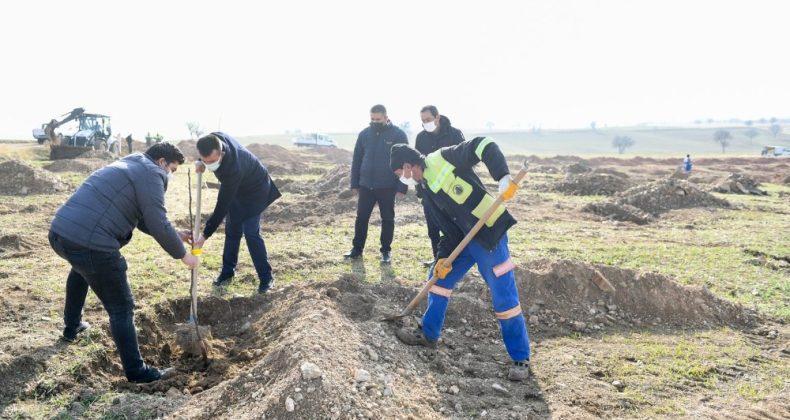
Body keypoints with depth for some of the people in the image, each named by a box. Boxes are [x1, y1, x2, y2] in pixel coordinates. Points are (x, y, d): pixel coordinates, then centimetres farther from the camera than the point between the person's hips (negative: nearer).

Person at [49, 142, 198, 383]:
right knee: (121, 308, 3)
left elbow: (144, 220, 31)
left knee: (82, 268, 43)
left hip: (60, 231, 10)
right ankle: (136, 371, 12)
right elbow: (158, 225, -10)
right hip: (90, 243, -10)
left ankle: (72, 326, 56)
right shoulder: (151, 173, -3)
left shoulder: (130, 166, 26)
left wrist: (175, 236, 30)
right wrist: (182, 255, 2)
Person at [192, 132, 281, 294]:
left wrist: (205, 235, -32)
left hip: (255, 189, -8)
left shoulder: (233, 169, -44)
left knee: (251, 233, -13)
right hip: (236, 189, 8)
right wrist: (200, 162, -17)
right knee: (232, 230, 8)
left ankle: (266, 277, -2)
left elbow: (222, 206, -36)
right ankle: (228, 271, 20)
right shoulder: (215, 139, -26)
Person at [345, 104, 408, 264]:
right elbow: (356, 160, 10)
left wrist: (402, 187, -11)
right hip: (365, 185, 3)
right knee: (361, 218, 8)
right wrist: (354, 184, 7)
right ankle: (357, 248, 20)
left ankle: (386, 250, 19)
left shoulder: (398, 135, -7)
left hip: (387, 186, -3)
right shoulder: (364, 134, 4)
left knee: (387, 219, 7)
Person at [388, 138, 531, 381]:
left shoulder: (443, 159, -13)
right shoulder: (428, 192, 12)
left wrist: (503, 177, -34)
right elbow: (447, 228, 12)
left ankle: (521, 359, 10)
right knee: (438, 277, 17)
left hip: (490, 233, -9)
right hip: (464, 238, 9)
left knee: (504, 298, -4)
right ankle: (428, 334, 35)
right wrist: (443, 257, 3)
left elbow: (485, 146, -20)